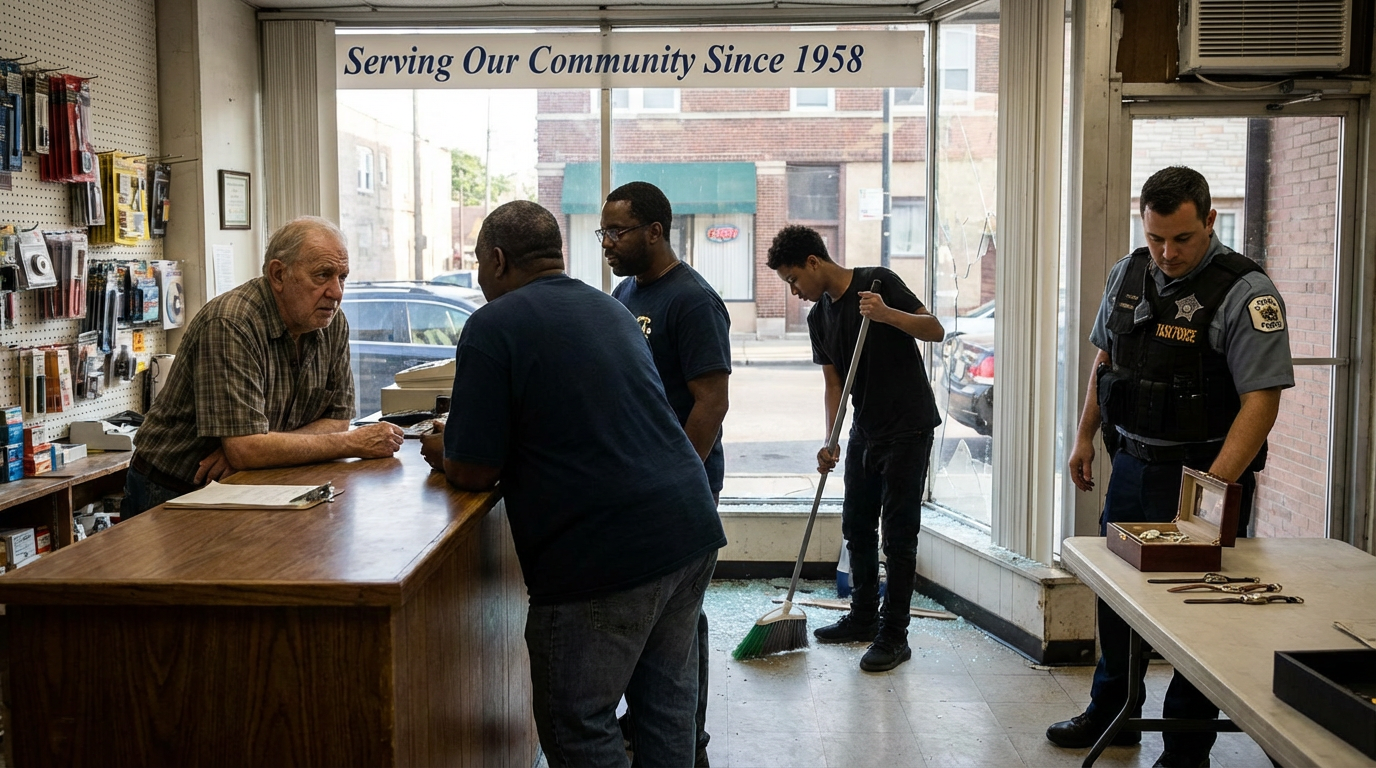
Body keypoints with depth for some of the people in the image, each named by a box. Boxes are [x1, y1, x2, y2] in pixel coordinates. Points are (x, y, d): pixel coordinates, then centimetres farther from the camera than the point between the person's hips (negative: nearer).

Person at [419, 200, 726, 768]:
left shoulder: (492, 326, -7)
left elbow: (475, 472, -8)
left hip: (605, 557, -8)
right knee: (667, 705, 19)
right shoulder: (610, 309, 17)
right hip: (691, 529, 8)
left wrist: (444, 455, 15)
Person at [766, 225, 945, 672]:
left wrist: (887, 314, -30)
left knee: (898, 532, -5)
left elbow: (936, 330, -14)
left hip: (908, 426, -8)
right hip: (866, 430, 8)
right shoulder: (819, 318, 8)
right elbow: (834, 383, 8)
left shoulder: (878, 282, -12)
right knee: (856, 526, 13)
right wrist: (830, 443, -2)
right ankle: (863, 619, 28)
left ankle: (894, 636, 2)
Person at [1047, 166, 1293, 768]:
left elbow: (1261, 399, -22)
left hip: (1203, 472, -6)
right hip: (1131, 463, 7)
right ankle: (1112, 717, 37)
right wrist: (1085, 436, 15)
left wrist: (1214, 487, -30)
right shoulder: (1127, 275, 4)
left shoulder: (1246, 293, -17)